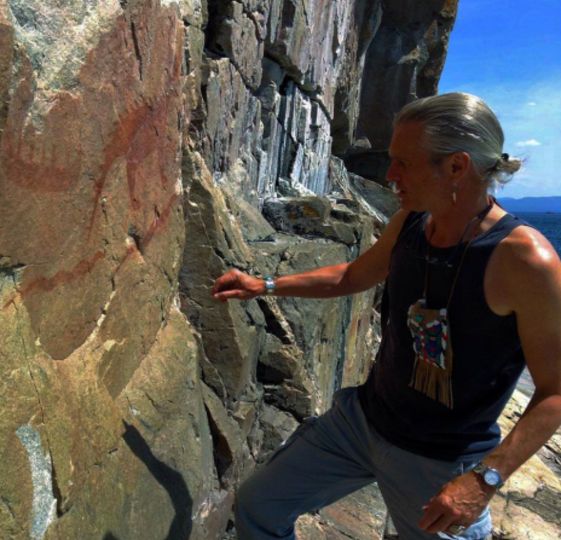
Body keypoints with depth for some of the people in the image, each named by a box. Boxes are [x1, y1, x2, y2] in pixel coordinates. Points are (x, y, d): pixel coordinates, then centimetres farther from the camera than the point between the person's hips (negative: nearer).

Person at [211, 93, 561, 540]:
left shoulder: (524, 259, -25)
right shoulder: (409, 223, -7)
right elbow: (353, 276, 11)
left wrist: (486, 478, -24)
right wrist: (265, 286, 9)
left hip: (442, 462, -5)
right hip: (363, 418, 6)